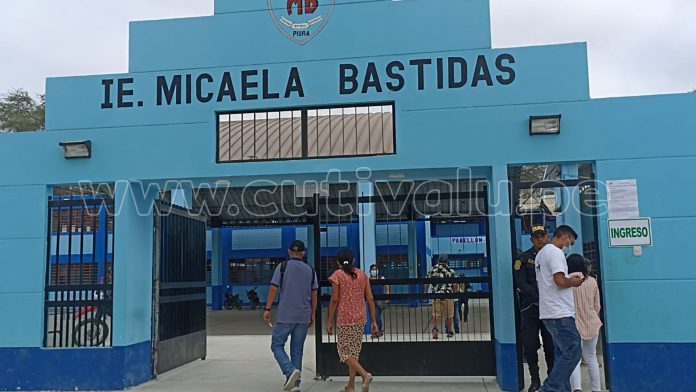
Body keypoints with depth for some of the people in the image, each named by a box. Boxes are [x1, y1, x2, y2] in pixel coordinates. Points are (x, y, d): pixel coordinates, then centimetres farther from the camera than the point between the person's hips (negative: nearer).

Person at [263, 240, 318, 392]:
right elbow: (314, 295, 8)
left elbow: (273, 289, -6)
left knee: (277, 345, 7)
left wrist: (267, 309, -1)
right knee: (297, 349, 10)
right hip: (304, 317, 3)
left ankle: (291, 371, -14)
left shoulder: (282, 267, -2)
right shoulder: (310, 270, 7)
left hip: (285, 316, -3)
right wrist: (312, 314, 16)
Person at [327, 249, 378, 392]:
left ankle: (365, 375, -18)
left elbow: (334, 300, -9)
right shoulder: (362, 275, 7)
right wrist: (373, 320, 8)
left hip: (345, 318, -5)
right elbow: (370, 298, 4)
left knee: (345, 352, 3)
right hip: (361, 318, 5)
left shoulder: (337, 275, -6)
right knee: (354, 351, 14)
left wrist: (330, 321, -2)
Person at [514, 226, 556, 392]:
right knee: (530, 345, 1)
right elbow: (521, 284, -7)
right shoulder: (523, 258, 1)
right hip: (530, 308, -1)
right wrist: (539, 299, -18)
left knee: (552, 346, 3)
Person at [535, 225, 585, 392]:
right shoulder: (556, 252, -11)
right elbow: (560, 281, -22)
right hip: (560, 313, -10)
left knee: (563, 353, 13)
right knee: (572, 352, -9)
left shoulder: (541, 253, 20)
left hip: (549, 313, 10)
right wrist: (573, 282, -2)